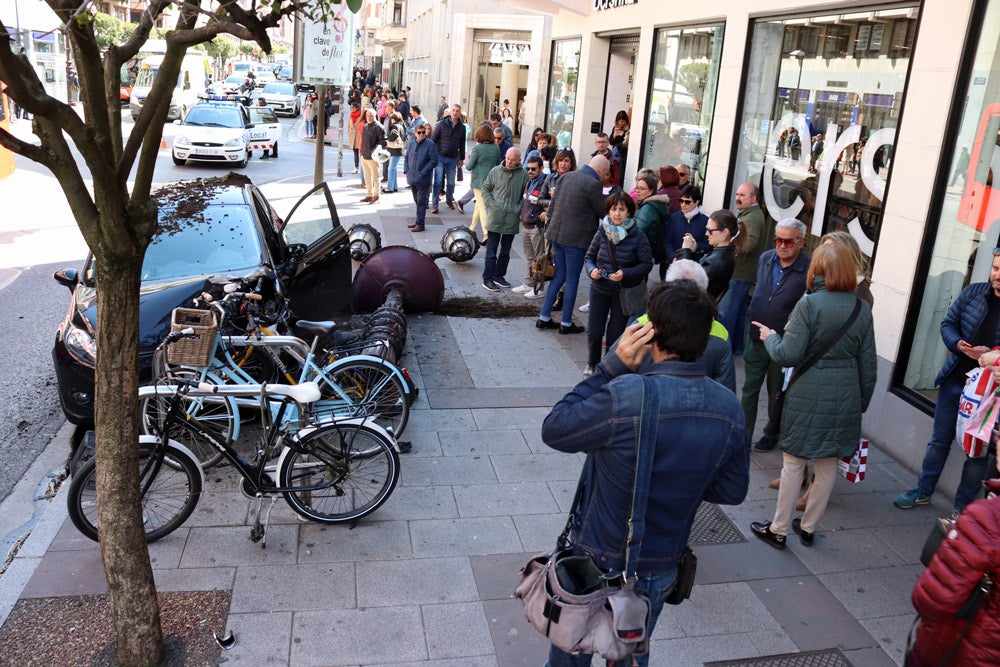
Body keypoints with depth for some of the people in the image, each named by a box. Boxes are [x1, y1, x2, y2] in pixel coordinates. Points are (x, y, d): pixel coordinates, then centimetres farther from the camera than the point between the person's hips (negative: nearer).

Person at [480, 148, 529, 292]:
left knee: (505, 250, 14)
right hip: (495, 217, -2)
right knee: (491, 250, 0)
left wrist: (520, 209, -9)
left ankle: (499, 275, 27)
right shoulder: (495, 171, -1)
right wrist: (491, 203, -4)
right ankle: (487, 279, 5)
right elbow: (485, 188, 9)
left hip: (512, 219, 2)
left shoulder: (523, 174, -2)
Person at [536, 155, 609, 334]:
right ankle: (566, 323, 12)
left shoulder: (566, 176, 7)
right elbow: (603, 212, -6)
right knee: (572, 280, 4)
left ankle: (544, 317, 18)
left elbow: (552, 204, 11)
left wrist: (550, 225, 19)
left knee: (559, 275, 17)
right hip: (576, 238, -7)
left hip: (556, 233, 7)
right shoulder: (593, 184, -15)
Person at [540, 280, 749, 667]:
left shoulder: (624, 395, -32)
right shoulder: (729, 409, -13)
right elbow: (733, 491, -1)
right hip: (661, 569, 4)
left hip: (596, 562, -4)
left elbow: (553, 431, -17)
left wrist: (612, 366, -19)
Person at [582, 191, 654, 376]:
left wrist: (625, 274, -23)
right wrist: (592, 270, -16)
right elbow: (589, 257, 6)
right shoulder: (602, 232, -3)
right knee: (594, 332, 3)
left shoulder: (638, 236, -11)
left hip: (624, 292, -2)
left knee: (615, 335, 5)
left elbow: (647, 264, -8)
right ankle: (592, 364, 29)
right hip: (599, 289, 2)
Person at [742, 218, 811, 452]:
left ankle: (771, 435, 34)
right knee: (749, 389, 9)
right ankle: (743, 436, 19)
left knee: (777, 393, 14)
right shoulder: (765, 259, 1)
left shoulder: (809, 271, -17)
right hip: (756, 338, 4)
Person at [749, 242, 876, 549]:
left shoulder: (809, 304, -13)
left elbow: (788, 355, -15)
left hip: (808, 395, -4)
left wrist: (770, 337, 5)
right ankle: (808, 527, 29)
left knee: (793, 463, 7)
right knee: (828, 465, 15)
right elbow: (868, 363, 6)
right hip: (845, 397, 5)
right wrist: (862, 403, 17)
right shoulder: (863, 308, 2)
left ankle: (778, 530, 18)